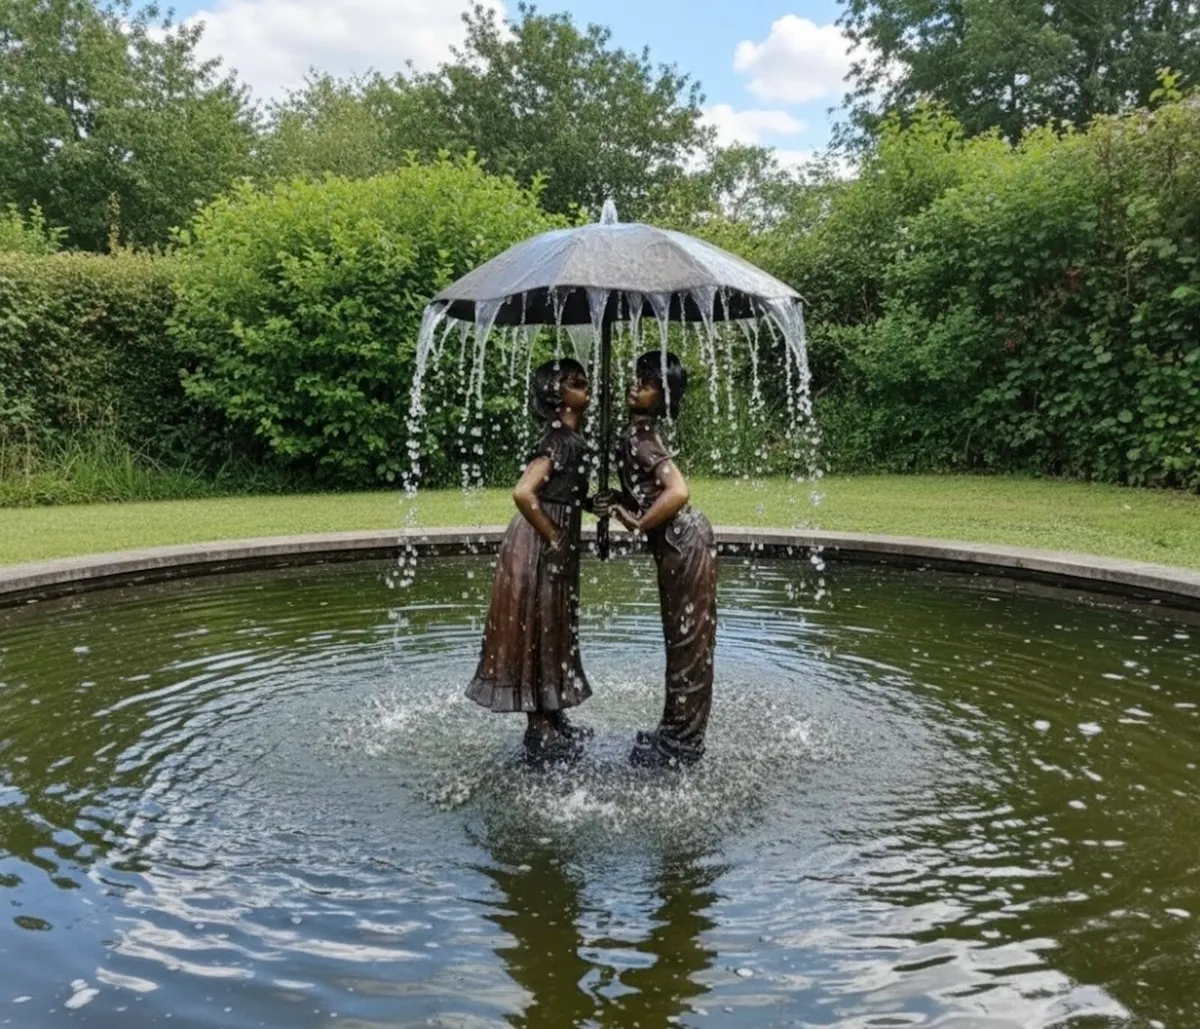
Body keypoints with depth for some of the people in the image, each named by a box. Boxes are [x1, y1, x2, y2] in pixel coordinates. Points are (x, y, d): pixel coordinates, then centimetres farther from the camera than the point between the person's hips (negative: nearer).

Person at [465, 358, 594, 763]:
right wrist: (554, 540, -20)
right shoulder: (560, 440, -18)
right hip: (540, 549, -10)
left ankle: (553, 722, 31)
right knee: (539, 635, 0)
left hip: (555, 550, 10)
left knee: (554, 634, 17)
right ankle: (540, 732, 12)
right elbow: (523, 493, -30)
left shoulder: (569, 438, 10)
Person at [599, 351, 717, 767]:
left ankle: (679, 743, 12)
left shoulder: (638, 438, -17)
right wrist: (616, 504, 1)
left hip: (684, 543, -10)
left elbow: (677, 491, -29)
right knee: (684, 641, 16)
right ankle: (677, 733, 29)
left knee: (687, 642, 0)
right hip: (679, 543, 10)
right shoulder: (638, 434, 11)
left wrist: (637, 523, -17)